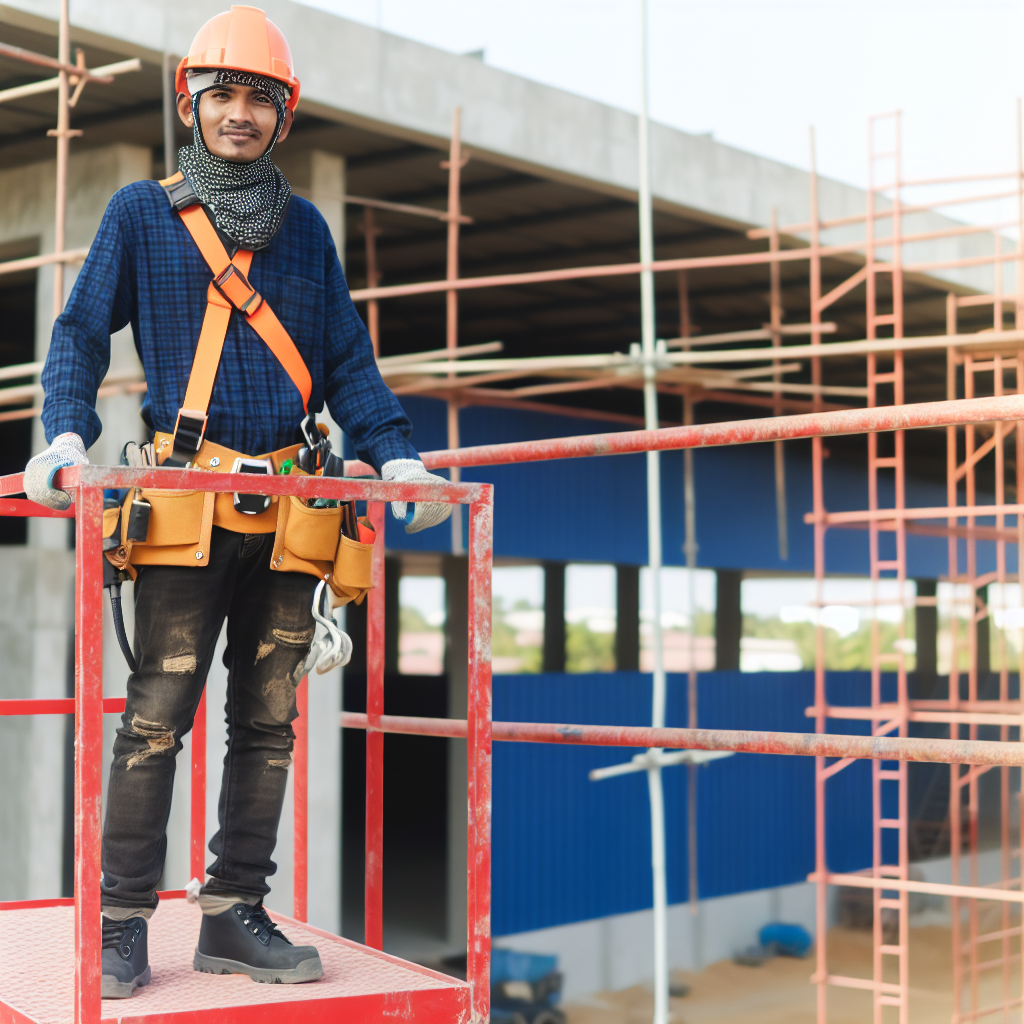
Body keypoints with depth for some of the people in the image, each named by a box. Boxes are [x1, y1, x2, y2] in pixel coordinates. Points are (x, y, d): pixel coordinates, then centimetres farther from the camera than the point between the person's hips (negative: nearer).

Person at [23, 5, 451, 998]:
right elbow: (81, 331, 6)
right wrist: (66, 434, -11)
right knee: (156, 720, -5)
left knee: (268, 723, 6)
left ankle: (234, 916, 15)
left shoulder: (305, 228, 15)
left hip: (288, 511, 4)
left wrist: (394, 453, 2)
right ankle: (122, 924, 5)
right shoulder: (141, 214, 8)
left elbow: (346, 359, 16)